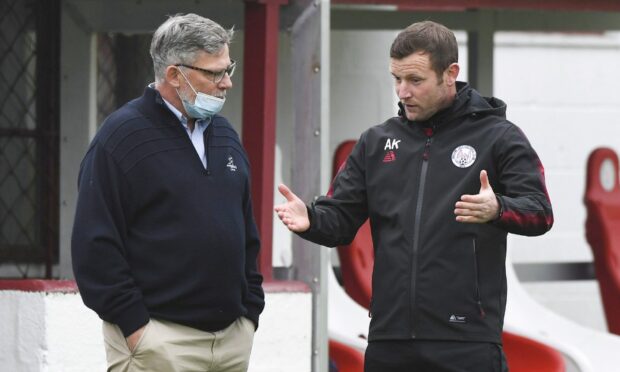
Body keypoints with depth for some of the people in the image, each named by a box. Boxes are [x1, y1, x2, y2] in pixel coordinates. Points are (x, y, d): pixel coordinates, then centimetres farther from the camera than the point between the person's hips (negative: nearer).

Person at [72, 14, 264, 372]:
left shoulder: (224, 134, 15)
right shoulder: (122, 136, -6)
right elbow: (95, 244, -11)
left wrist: (251, 310, 14)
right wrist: (134, 325, -14)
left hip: (234, 336, 6)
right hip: (159, 340, -6)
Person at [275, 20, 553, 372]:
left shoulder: (497, 137, 1)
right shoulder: (377, 141, 14)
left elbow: (540, 213, -8)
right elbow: (342, 219, 13)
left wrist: (497, 209, -29)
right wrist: (310, 219, -10)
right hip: (388, 340, 4)